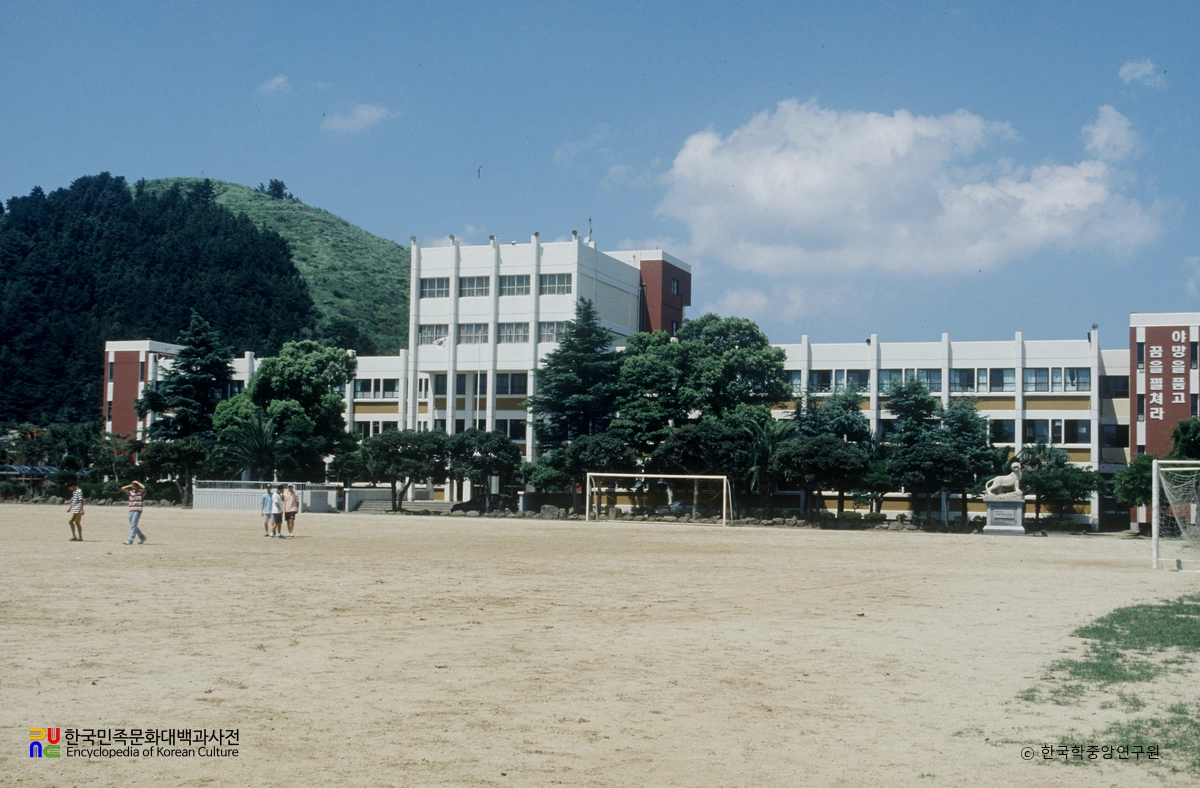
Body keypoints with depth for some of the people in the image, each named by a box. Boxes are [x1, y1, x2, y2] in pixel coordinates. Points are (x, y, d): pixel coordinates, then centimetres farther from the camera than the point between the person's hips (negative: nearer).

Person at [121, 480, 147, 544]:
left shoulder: (141, 491, -4)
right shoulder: (130, 491, 13)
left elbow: (143, 487, -24)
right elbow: (123, 488, 15)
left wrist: (137, 482, -11)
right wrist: (130, 485, 9)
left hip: (137, 511, -7)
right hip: (131, 511, 7)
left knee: (133, 526, -11)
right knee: (132, 526, 13)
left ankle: (130, 540, -13)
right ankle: (142, 537, 26)